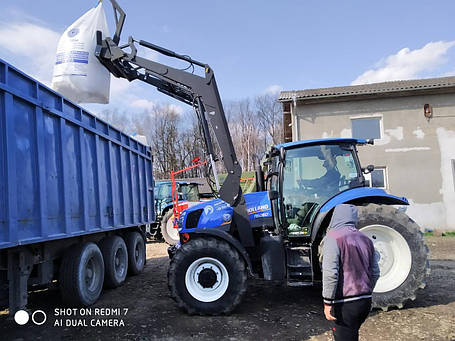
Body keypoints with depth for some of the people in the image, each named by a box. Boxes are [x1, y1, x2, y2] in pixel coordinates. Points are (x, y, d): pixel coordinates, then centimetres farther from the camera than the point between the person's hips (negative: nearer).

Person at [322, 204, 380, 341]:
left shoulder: (333, 238, -13)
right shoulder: (365, 239, 9)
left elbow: (330, 274, -20)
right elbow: (375, 273, 15)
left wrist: (328, 302, -13)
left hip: (345, 304, -7)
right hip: (365, 302, 7)